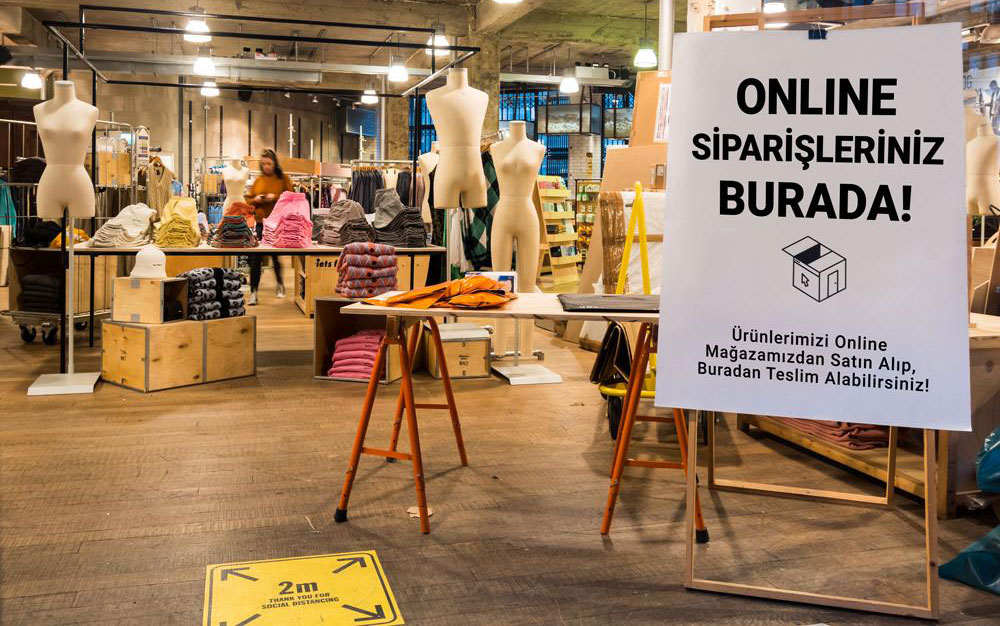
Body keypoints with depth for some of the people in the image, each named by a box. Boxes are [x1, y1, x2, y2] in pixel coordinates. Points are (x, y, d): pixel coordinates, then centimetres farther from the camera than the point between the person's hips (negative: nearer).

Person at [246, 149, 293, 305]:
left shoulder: (283, 179, 2)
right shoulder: (258, 180, 10)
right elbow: (249, 200, 13)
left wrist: (275, 198, -18)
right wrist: (256, 200, -8)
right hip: (260, 223, 2)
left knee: (276, 256, 9)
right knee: (255, 258, -5)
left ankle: (280, 283, 36)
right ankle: (253, 293, -2)